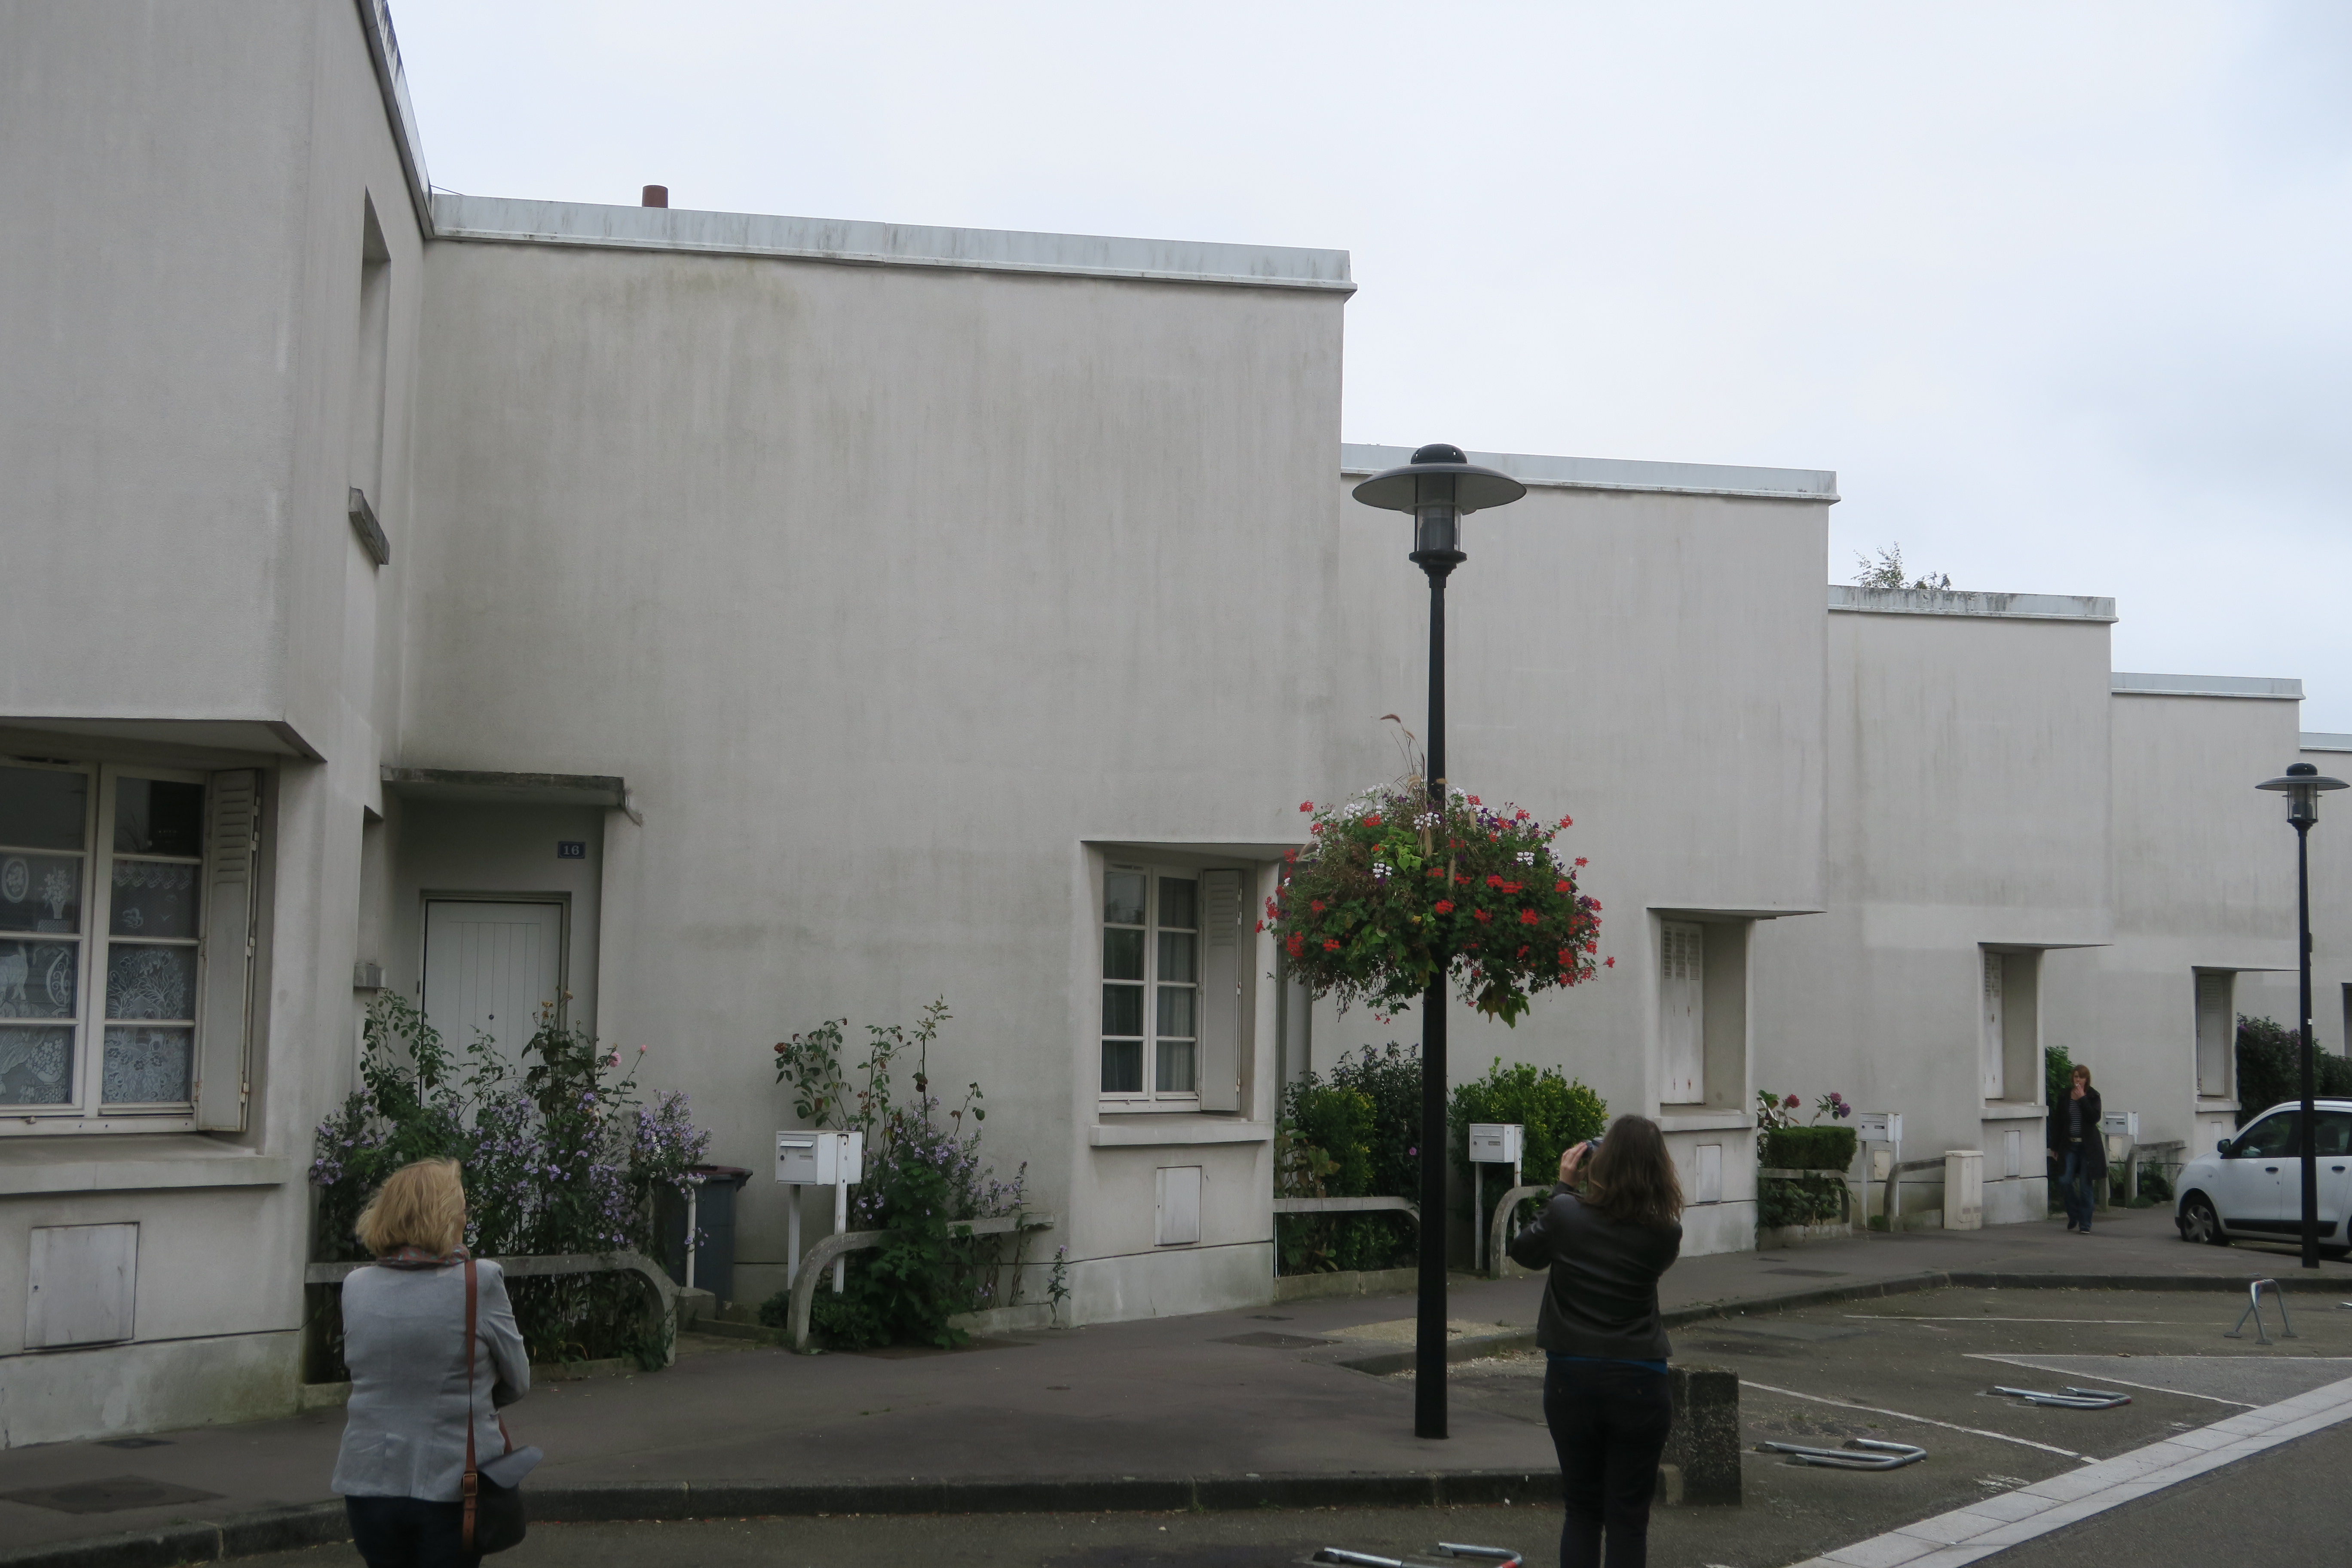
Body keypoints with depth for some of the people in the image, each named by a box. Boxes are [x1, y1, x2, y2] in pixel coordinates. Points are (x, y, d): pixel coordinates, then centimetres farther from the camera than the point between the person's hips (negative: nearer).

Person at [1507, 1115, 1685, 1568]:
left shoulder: (1565, 1214, -10)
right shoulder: (1665, 1233, -9)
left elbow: (1523, 1252, 9)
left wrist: (1563, 1187, 11)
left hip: (1571, 1379, 1)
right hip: (1639, 1384, -1)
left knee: (1582, 1509, 13)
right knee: (1628, 1515, 7)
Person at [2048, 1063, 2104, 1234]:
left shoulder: (2093, 1096, 0)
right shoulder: (2064, 1097, 5)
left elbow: (2095, 1117, -16)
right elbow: (2057, 1122, 8)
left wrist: (2082, 1099, -17)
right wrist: (2054, 1147, 7)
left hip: (2088, 1146, -2)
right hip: (2069, 1146, 2)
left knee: (2085, 1185, -1)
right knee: (2065, 1181, -8)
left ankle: (2085, 1225, 5)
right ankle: (2074, 1215, 16)